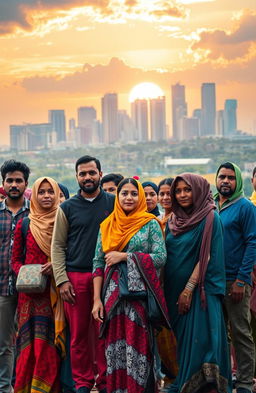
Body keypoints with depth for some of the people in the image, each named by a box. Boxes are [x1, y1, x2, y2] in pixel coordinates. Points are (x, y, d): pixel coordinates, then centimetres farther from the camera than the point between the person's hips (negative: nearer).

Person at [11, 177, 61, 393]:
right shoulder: (24, 225, 8)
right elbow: (16, 260, 12)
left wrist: (57, 265, -12)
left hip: (55, 292, -1)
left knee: (50, 341, -3)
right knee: (30, 341, -1)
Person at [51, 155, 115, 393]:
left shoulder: (113, 203, 7)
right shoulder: (67, 208, 7)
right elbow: (57, 246, 7)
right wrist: (62, 280, -2)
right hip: (75, 277, 1)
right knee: (78, 333, 5)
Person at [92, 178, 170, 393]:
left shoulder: (150, 224, 2)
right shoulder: (107, 226, 11)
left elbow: (161, 257, -7)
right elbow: (98, 264, 9)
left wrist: (124, 256, -10)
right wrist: (97, 299, 1)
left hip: (140, 293, -3)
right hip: (113, 294, 3)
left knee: (137, 344, -5)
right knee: (114, 345, 3)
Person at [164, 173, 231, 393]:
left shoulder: (209, 218, -7)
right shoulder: (173, 220, 11)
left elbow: (206, 256, -13)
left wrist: (189, 288, -17)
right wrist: (165, 288, 7)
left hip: (199, 289, -6)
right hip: (174, 289, 6)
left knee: (198, 340, -7)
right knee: (180, 339, 10)